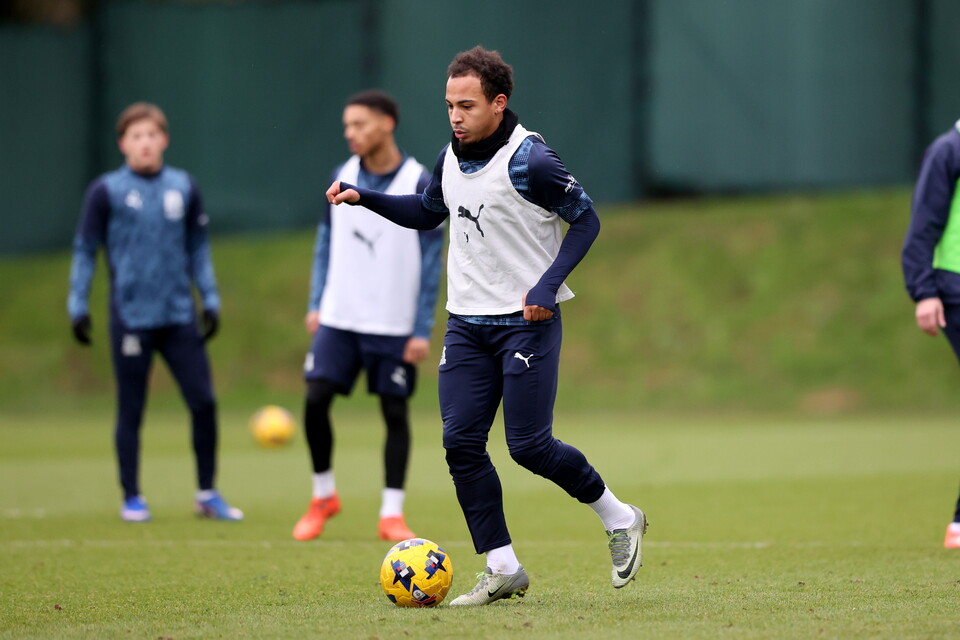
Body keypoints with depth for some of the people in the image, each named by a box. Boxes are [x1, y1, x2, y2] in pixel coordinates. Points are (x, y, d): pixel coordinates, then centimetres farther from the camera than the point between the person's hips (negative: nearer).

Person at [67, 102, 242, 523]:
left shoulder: (184, 188, 7)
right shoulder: (106, 191, -2)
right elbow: (84, 251, 3)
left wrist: (210, 300, 10)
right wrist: (78, 307, -1)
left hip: (180, 316, 3)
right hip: (130, 318, -3)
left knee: (204, 401, -1)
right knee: (130, 411, 3)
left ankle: (207, 494, 11)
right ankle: (132, 499, 13)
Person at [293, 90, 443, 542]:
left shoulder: (419, 184, -9)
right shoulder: (343, 177, 4)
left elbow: (430, 260, -7)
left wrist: (422, 330, -11)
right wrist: (316, 303, 7)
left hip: (394, 326, -3)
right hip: (339, 317, 3)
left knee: (395, 412, 1)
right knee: (316, 399, -4)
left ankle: (391, 514, 9)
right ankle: (323, 497, 15)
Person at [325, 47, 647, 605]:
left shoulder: (529, 159, -16)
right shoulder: (451, 158, 6)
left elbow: (586, 220, -11)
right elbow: (428, 212, 25)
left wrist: (548, 285, -21)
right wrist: (364, 198, 11)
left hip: (526, 322, -7)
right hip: (467, 322, 7)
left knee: (529, 444, -9)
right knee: (461, 441, -3)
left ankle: (619, 518, 15)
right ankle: (503, 569, 5)